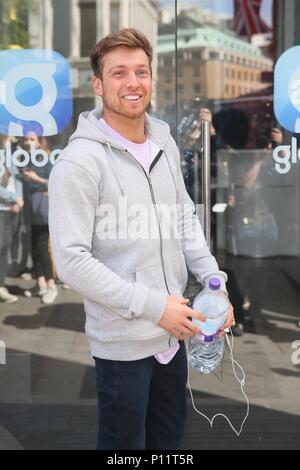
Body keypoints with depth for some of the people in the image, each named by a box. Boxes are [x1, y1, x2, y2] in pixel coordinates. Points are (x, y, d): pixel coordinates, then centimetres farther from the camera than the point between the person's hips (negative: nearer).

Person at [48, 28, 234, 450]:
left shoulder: (166, 145, 5)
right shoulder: (80, 161, -18)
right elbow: (71, 260, -22)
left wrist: (215, 280, 0)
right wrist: (152, 305, -21)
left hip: (173, 332, 7)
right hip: (122, 342, -7)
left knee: (169, 439, 24)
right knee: (125, 443, 11)